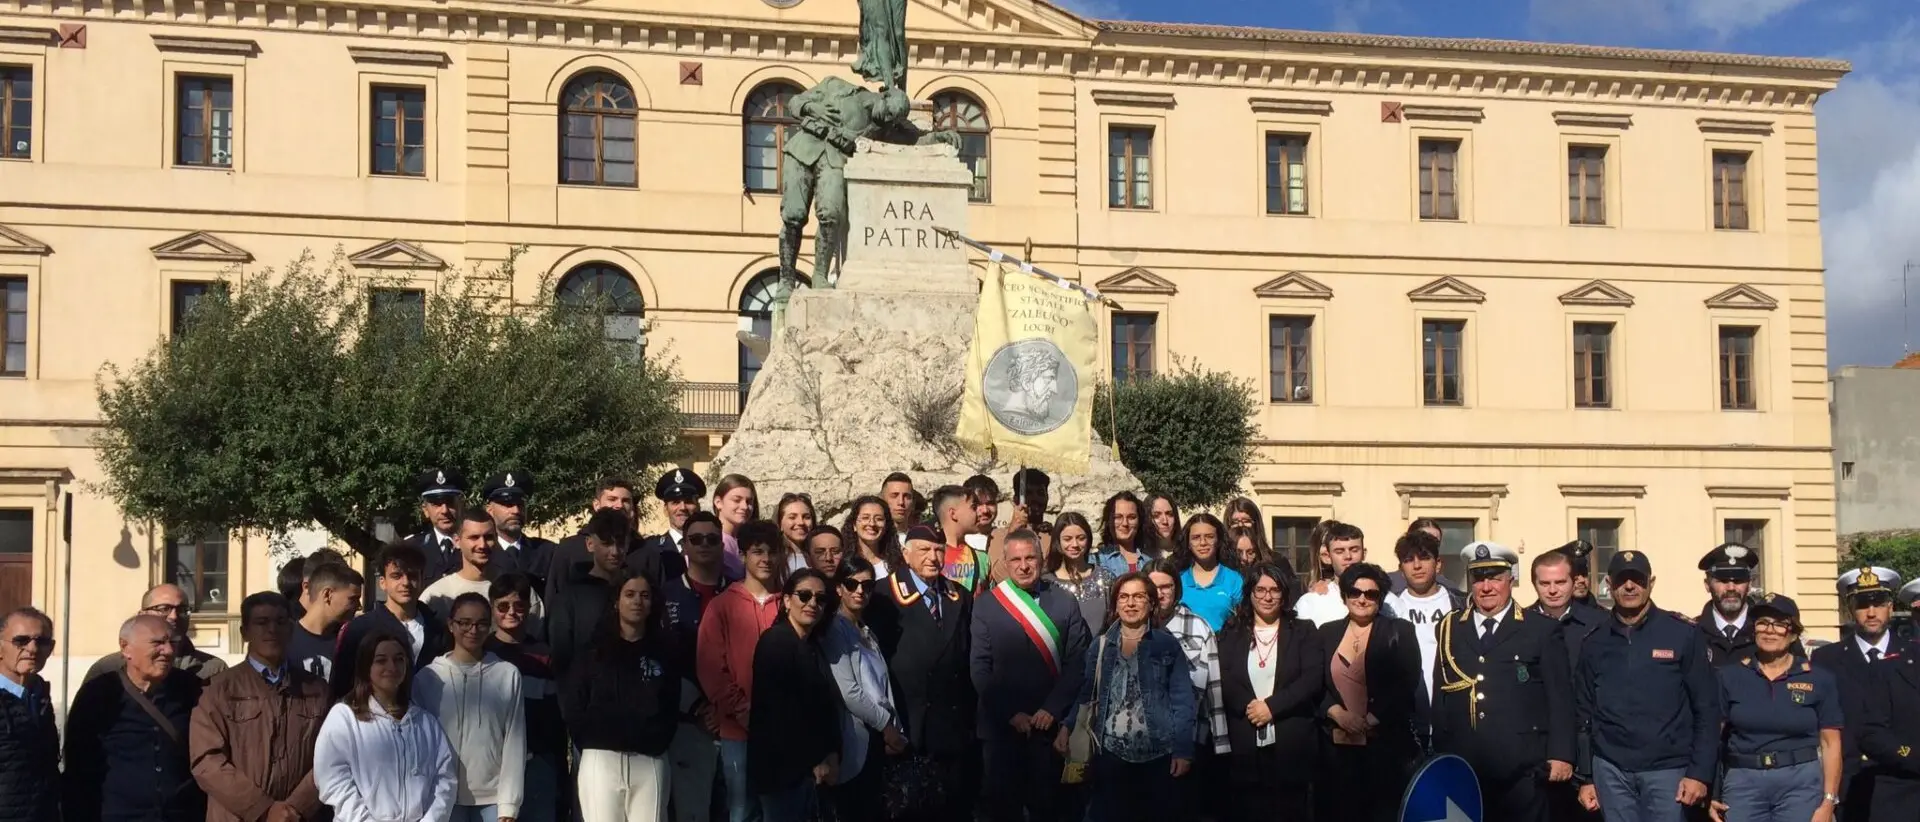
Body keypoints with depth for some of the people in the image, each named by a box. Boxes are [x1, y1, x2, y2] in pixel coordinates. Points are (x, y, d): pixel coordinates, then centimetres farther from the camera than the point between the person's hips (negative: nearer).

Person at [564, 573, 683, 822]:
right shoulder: (594, 652, 9)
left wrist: (652, 742, -2)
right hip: (601, 759, -1)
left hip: (649, 761, 1)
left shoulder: (665, 653, 12)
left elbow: (671, 711, 10)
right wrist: (596, 743, -3)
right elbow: (575, 710, 6)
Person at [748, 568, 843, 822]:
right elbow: (779, 710, -18)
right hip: (782, 767, -8)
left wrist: (831, 755, -3)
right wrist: (815, 760, -12)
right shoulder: (775, 641, -13)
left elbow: (826, 704, 11)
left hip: (809, 767, 8)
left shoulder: (813, 646, 14)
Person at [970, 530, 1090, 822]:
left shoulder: (1065, 603, 2)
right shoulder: (986, 604, 0)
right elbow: (980, 668, -2)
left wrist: (1052, 709, -9)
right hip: (1001, 723, 0)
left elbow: (1077, 663, 0)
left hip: (1050, 721, 0)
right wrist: (1010, 713, -9)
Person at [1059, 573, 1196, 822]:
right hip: (1110, 753, 2)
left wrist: (1183, 750, -7)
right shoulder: (1100, 646, 7)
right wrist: (1066, 727, -10)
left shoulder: (1167, 645, 1)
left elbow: (1182, 700, 0)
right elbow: (1086, 695, 6)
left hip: (1157, 755, -1)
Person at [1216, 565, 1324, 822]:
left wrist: (1272, 706, -13)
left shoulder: (1303, 631, 9)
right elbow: (1222, 678, 1)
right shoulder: (1231, 632, 12)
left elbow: (1313, 679, -4)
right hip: (1244, 743, 1)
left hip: (1292, 742, -1)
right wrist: (1247, 705, -16)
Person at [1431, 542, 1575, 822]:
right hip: (1462, 769, 2)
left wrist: (1561, 755, -7)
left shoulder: (1543, 630, 3)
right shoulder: (1449, 629, 11)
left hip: (1523, 771, -2)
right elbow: (1440, 697, 13)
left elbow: (1560, 697, 0)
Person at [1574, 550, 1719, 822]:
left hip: (1667, 768, -2)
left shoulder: (1684, 633, -1)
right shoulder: (1594, 643, 8)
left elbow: (1706, 707, -2)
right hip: (1611, 770, 3)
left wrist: (1700, 772, -7)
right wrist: (1585, 777, 8)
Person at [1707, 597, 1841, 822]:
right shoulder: (1729, 676, 4)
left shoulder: (1820, 680, 3)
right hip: (1742, 782, 1)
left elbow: (1830, 743, 2)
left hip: (1801, 783, -1)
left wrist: (1828, 802, -4)